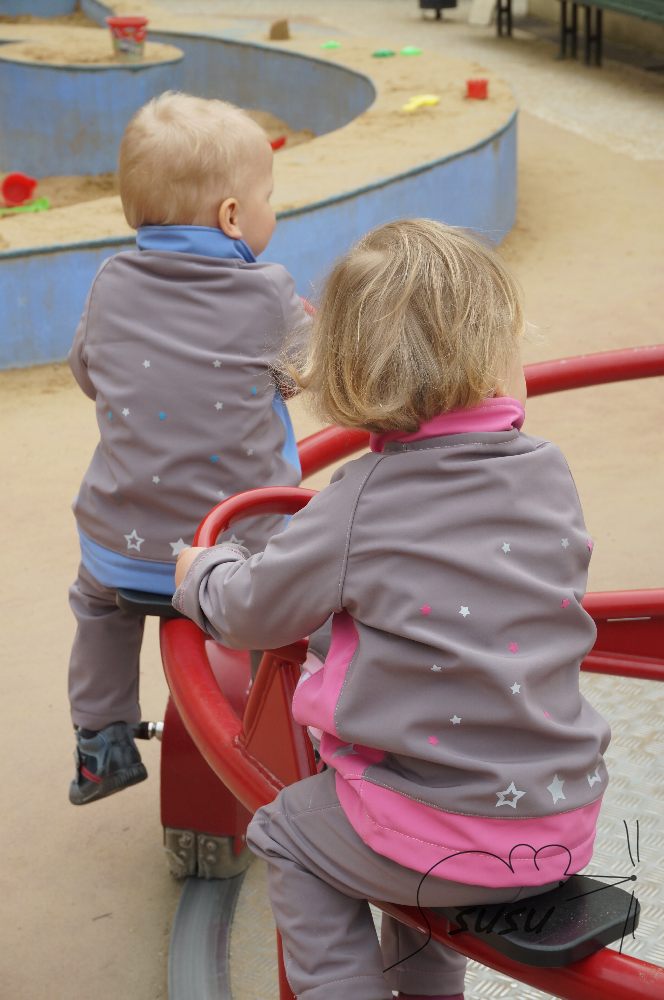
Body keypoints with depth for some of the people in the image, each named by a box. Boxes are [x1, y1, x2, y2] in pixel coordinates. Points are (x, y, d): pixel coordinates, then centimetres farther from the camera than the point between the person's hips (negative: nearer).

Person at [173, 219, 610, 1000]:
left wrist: (201, 571, 20)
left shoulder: (359, 505, -14)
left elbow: (251, 611, -3)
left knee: (290, 837, 21)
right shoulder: (550, 475, -2)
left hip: (440, 838, -5)